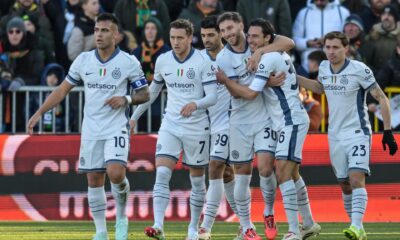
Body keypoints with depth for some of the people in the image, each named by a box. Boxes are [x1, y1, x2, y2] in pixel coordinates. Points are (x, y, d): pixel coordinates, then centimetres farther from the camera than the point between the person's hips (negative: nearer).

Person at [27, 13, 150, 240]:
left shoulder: (129, 62, -5)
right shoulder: (83, 60, 3)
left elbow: (145, 94, 3)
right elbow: (63, 90, 9)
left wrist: (126, 99, -17)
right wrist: (39, 113, 1)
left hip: (116, 128, -3)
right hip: (91, 131, 3)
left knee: (116, 173, -22)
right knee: (94, 181, 4)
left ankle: (122, 217, 5)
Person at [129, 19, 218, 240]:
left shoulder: (203, 62, -10)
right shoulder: (162, 61, 3)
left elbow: (212, 96, -14)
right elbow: (153, 91, 18)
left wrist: (195, 104, -34)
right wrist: (134, 117, 21)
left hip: (197, 128, -3)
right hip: (170, 125, 3)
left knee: (197, 180, 8)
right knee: (161, 174, -14)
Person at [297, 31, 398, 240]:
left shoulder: (360, 70, -14)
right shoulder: (324, 68, 3)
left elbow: (382, 98, -8)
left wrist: (387, 132, -12)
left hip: (358, 134, -6)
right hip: (335, 135, 6)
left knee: (356, 179, -21)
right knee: (344, 185, 8)